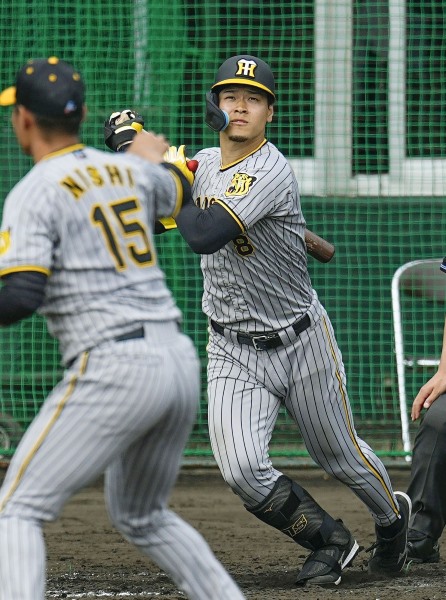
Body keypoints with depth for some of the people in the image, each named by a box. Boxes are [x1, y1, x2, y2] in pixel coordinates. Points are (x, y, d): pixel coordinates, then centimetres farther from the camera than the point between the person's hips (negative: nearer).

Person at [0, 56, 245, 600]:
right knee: (142, 518, 26)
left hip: (114, 370, -7)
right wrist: (155, 157, 58)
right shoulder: (130, 171, 15)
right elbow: (188, 187, 38)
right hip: (179, 362, 7)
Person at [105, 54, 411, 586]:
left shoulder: (272, 171, -23)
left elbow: (205, 236, -34)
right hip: (234, 353, 4)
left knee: (341, 458, 14)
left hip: (300, 340, -4)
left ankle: (393, 515, 47)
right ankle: (329, 541, 9)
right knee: (242, 471, -15)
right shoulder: (205, 162, 0)